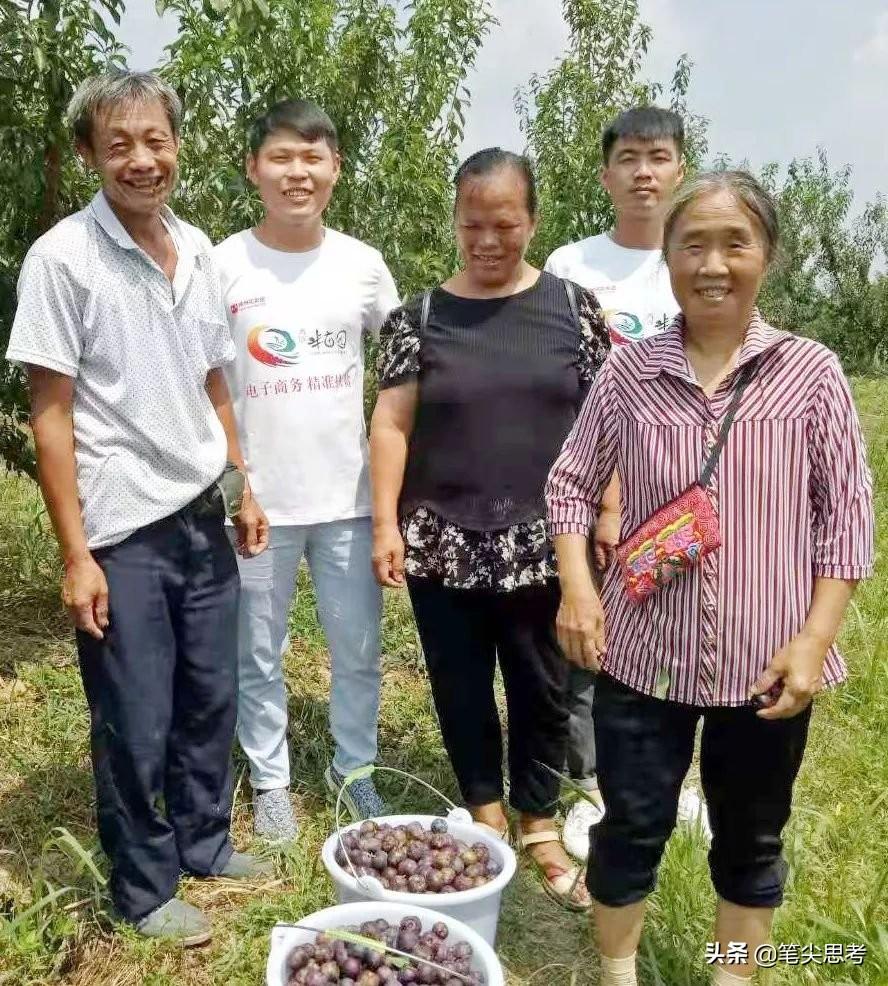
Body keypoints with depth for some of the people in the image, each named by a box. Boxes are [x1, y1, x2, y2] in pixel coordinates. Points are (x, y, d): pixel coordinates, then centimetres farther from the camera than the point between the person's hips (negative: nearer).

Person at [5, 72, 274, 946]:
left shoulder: (196, 251, 7)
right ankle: (144, 887, 29)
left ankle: (204, 842, 39)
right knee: (136, 726, 8)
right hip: (123, 534, -5)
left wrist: (242, 489, 15)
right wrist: (75, 555, -14)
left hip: (202, 518, 6)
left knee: (210, 700, 17)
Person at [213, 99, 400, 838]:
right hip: (256, 498, -2)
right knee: (260, 655, 12)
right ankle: (270, 780, 31)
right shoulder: (224, 265, -5)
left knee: (359, 650, 12)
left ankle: (355, 770, 32)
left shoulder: (362, 264, 2)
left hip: (349, 494, 2)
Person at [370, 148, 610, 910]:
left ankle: (540, 826, 30)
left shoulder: (573, 307, 2)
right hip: (444, 544, 0)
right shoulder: (420, 318, 1)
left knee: (542, 688, 11)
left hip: (542, 543, 0)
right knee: (461, 687, 13)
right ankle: (485, 812, 34)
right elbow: (392, 424, -1)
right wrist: (386, 523, -7)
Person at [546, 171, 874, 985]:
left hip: (767, 661, 0)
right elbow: (571, 482, 5)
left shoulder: (811, 372, -6)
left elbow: (847, 512, -4)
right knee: (631, 828, 14)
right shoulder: (628, 371, -4)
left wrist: (814, 637, -9)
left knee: (751, 839, 19)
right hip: (644, 650, 0)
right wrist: (576, 585, -7)